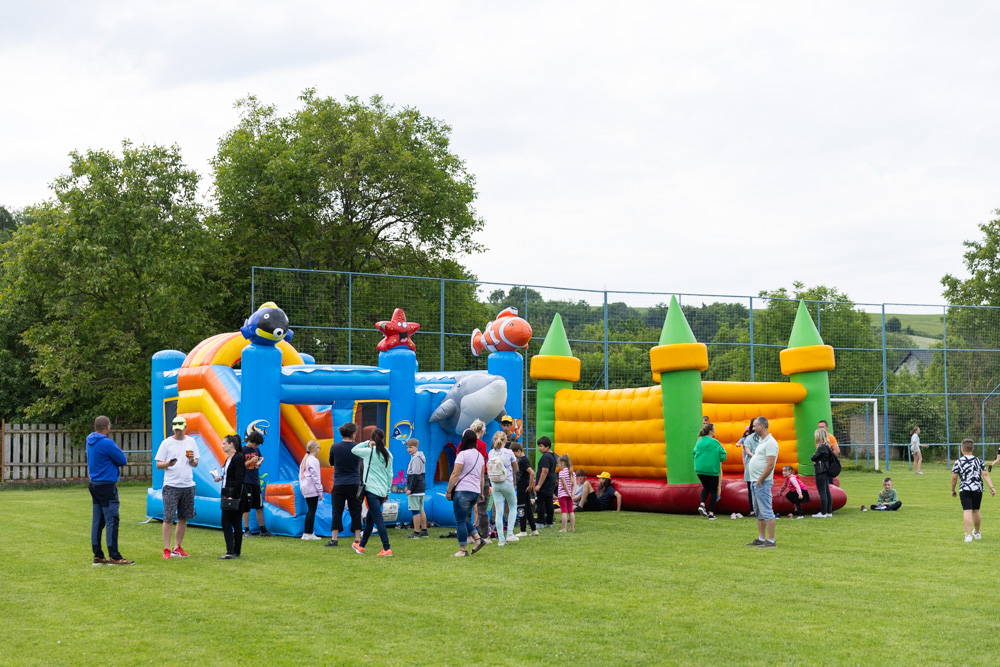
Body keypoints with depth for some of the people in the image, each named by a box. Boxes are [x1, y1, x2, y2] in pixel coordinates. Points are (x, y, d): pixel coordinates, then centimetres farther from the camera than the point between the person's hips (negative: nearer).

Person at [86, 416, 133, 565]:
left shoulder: (90, 442, 10)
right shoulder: (107, 443, -17)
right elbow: (123, 460, -10)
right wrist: (119, 451, 9)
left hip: (94, 484, 9)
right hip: (107, 485, -9)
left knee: (97, 521, 10)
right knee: (112, 520, -6)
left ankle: (98, 556, 13)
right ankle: (114, 557, -5)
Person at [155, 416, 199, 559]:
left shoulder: (191, 442, 10)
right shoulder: (166, 443, 0)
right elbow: (158, 464, -1)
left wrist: (192, 460, -7)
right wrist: (168, 464, -21)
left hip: (188, 485, 4)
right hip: (171, 485, -4)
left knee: (183, 518, 8)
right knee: (168, 518, -8)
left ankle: (177, 548, 17)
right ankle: (166, 549, -4)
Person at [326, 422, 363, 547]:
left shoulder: (335, 447, -6)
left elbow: (331, 463, 9)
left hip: (338, 484, 0)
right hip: (354, 484, 0)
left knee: (337, 512, 3)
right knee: (355, 512, 7)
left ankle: (334, 539, 1)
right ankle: (357, 538, 7)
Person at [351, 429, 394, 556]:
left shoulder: (369, 451, -8)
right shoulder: (388, 454, 9)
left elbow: (354, 450, 7)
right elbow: (390, 474, 13)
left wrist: (367, 443, 9)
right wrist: (387, 492, 19)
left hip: (372, 490, -7)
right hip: (382, 491, 7)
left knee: (378, 519, -9)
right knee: (369, 518, 18)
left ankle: (387, 548, -17)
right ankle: (361, 546, 29)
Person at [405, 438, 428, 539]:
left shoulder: (416, 458, -15)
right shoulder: (421, 458, 16)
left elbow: (415, 475, -19)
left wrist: (410, 489, -18)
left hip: (415, 489, -10)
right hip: (421, 489, 10)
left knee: (415, 510, -7)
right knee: (421, 509, 14)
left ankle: (416, 532, -6)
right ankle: (424, 531, 17)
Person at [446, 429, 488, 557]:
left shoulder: (463, 454, -10)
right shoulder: (479, 455, 13)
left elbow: (455, 474, -12)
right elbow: (482, 476, 18)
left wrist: (448, 491, -8)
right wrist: (481, 492, 25)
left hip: (463, 491, -8)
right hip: (475, 492, 8)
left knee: (460, 521, -1)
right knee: (463, 519, 19)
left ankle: (463, 550, 0)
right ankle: (478, 539, 7)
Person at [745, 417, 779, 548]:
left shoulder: (770, 443, -15)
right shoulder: (761, 441, 17)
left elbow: (770, 465, -21)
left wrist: (760, 481, -18)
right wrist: (755, 481, 16)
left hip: (763, 482, -11)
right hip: (756, 482, 11)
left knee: (766, 512, -9)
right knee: (759, 513, 15)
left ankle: (771, 541, -8)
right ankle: (761, 539, 22)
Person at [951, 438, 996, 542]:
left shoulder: (958, 461, -1)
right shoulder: (979, 461, 8)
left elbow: (954, 477, -1)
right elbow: (985, 475, -1)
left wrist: (953, 490, 10)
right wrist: (992, 487, -4)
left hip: (964, 489, -3)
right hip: (978, 489, 3)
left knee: (967, 511, -8)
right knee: (976, 511, 18)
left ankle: (968, 535, -18)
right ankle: (977, 533, 35)